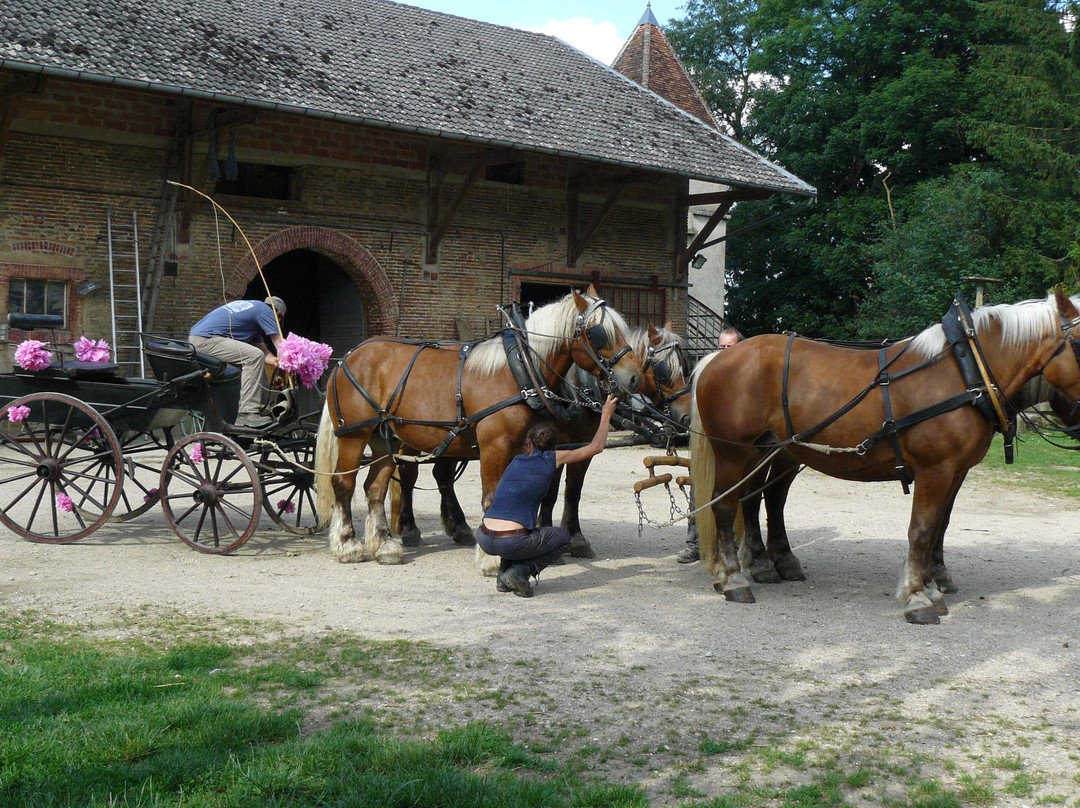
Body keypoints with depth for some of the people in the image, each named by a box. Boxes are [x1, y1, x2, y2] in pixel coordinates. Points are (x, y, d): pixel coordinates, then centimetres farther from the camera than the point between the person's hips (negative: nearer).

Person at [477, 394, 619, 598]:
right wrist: (606, 415, 29)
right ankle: (520, 571, 0)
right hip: (510, 543, -6)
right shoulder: (553, 459, 5)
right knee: (562, 537, 21)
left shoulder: (517, 461, 20)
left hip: (484, 539, 6)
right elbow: (596, 447, 14)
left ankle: (504, 574, 20)